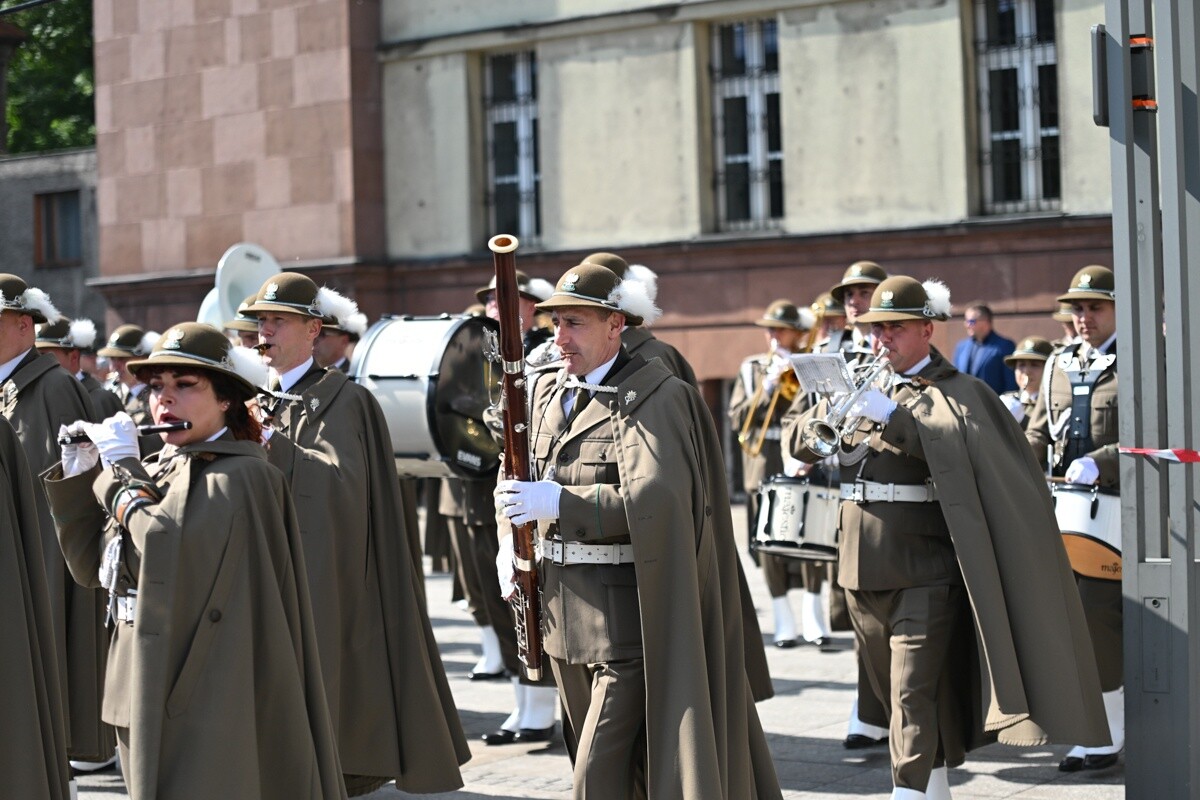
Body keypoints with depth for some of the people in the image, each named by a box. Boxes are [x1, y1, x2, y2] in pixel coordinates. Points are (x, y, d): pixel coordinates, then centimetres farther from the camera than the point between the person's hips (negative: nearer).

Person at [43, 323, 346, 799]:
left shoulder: (242, 477, -13)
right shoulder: (155, 471, 12)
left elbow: (164, 551, -27)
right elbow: (91, 568, 12)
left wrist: (121, 466, -13)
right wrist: (77, 475, 3)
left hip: (204, 701, -8)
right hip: (144, 696, 8)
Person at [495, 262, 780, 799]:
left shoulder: (654, 398, -11)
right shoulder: (547, 393, 13)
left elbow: (654, 497, -25)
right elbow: (523, 485, 22)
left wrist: (556, 502, -31)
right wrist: (510, 548, 3)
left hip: (627, 619, -8)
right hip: (564, 615, 8)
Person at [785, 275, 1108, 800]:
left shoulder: (954, 393, -2)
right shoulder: (865, 384, 15)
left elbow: (953, 446, -23)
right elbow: (802, 444, 8)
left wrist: (890, 416, -33)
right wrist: (829, 412, -12)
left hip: (923, 574, -6)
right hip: (863, 569, 6)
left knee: (912, 694, -13)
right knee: (895, 693, 15)